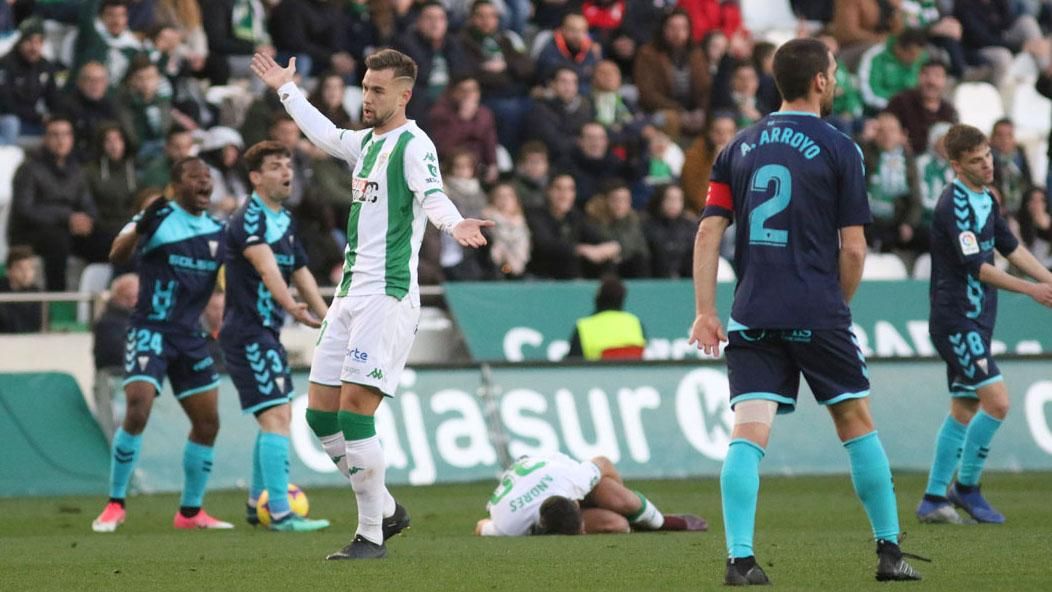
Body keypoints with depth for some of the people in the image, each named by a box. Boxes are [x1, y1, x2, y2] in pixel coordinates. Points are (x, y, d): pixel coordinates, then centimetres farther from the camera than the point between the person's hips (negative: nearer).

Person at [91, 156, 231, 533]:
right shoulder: (158, 219, -9)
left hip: (191, 336, 6)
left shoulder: (217, 231, 9)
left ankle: (191, 512, 21)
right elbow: (117, 256, -23)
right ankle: (115, 506, -7)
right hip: (151, 330, -6)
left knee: (207, 423, 7)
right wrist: (140, 227, -40)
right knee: (137, 412, -20)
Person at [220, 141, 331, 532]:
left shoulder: (285, 220, 14)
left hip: (266, 333, 10)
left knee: (278, 418, 17)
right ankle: (280, 514, -18)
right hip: (247, 334, -10)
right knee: (276, 417, -16)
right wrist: (293, 308, -45)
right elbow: (266, 265, -32)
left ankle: (257, 504, 29)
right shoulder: (249, 220, -16)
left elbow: (299, 271, 25)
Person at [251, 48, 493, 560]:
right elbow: (324, 135, 38)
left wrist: (453, 224, -51)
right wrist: (286, 90, 50)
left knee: (355, 412, -14)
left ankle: (372, 536, -6)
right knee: (320, 411, 8)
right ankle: (386, 510, 21)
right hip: (350, 295, 9)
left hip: (387, 297, -9)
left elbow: (432, 194, -30)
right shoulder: (366, 141, 16)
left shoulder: (413, 145, -10)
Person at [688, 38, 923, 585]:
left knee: (748, 434, -4)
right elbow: (853, 248, -4)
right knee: (856, 424, 11)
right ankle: (889, 552, 16)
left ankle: (740, 558, -17)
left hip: (752, 315, 3)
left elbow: (707, 235, 4)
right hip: (817, 314, -3)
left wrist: (705, 313, 5)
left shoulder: (740, 147, 10)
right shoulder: (838, 150, -2)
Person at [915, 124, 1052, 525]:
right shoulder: (954, 205, -18)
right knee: (996, 401, -16)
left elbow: (1011, 248, 19)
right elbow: (976, 267, -23)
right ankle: (966, 487, -2)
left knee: (964, 409, 11)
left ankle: (934, 498, 15)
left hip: (974, 321, 10)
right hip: (956, 319, -10)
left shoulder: (986, 199, 11)